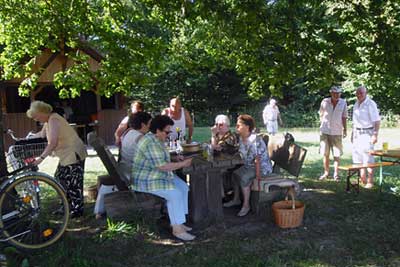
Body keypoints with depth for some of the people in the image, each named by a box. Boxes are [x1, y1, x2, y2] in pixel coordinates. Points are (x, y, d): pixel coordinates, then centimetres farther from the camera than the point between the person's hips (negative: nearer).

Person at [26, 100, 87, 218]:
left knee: (73, 183, -5)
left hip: (74, 154, -10)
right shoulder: (48, 121, 10)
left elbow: (53, 143, -30)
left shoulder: (53, 120, -20)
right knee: (60, 179, 16)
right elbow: (42, 134, 30)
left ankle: (77, 210, 6)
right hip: (66, 155, 10)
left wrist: (41, 158, -30)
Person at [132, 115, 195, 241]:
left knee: (184, 188, 0)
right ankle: (177, 229, -12)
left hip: (159, 175, 10)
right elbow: (162, 166, -28)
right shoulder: (150, 143, -26)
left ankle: (178, 221, 6)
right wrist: (182, 164, -18)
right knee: (175, 194, -23)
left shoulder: (156, 140, 8)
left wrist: (177, 160, 3)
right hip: (146, 181, -10)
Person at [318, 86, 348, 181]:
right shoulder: (324, 102, -1)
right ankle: (326, 172, 17)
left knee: (337, 154, 0)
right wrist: (323, 124, 8)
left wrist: (345, 129, 0)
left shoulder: (343, 103, 1)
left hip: (337, 132, 0)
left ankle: (336, 174, 8)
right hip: (325, 131, 0)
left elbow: (344, 117, 4)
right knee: (325, 154, 6)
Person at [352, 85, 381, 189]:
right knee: (358, 158, 10)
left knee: (368, 158, -7)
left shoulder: (370, 104, -11)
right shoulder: (356, 104, 12)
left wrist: (375, 135, -19)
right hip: (357, 133, 8)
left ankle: (370, 182, 0)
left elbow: (377, 121, -14)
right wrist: (353, 133, 19)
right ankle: (362, 180, 20)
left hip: (367, 133, -7)